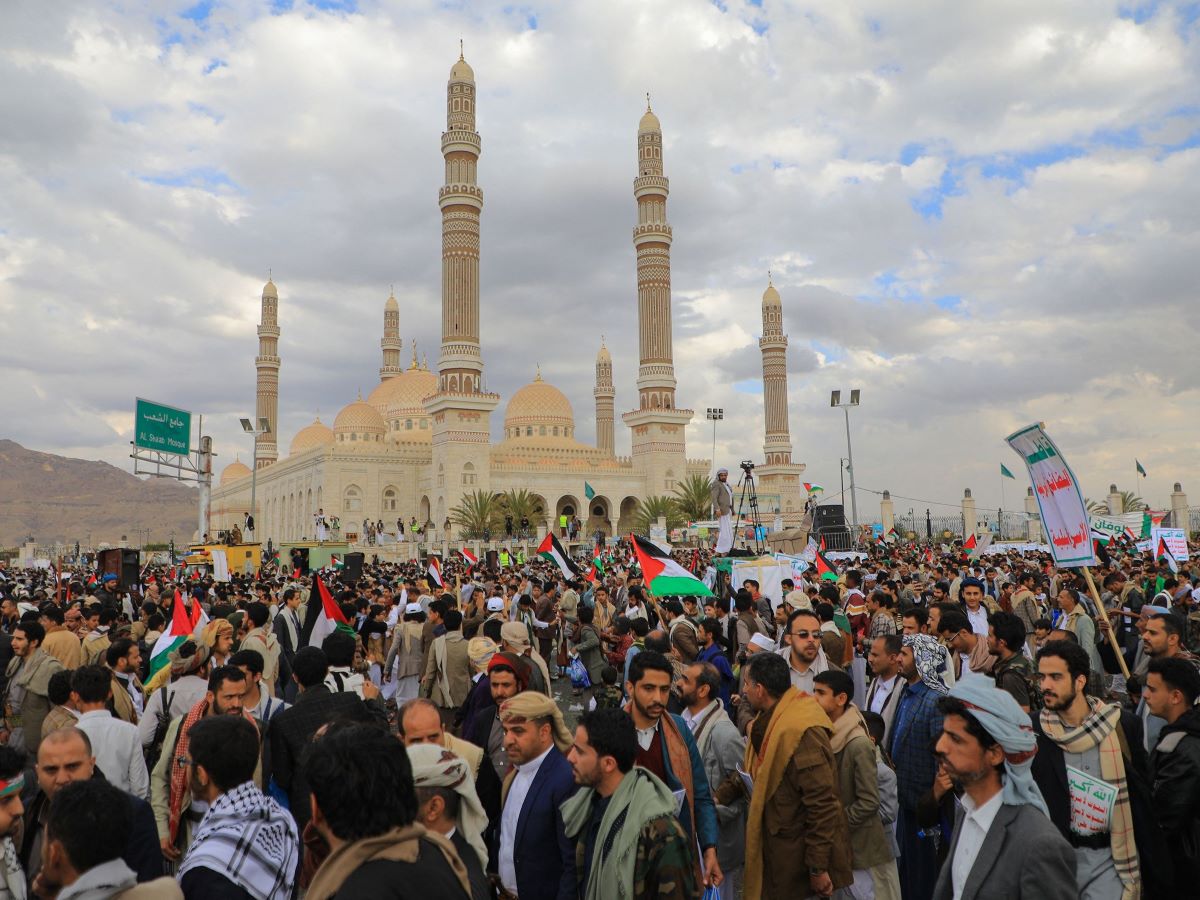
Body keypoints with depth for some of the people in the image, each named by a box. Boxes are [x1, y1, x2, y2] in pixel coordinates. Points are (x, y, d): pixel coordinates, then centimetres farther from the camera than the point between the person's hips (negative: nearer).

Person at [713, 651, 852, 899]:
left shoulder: (802, 731, -26)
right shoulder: (767, 719, 4)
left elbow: (822, 803, -25)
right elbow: (751, 768, 15)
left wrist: (818, 868, -21)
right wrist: (719, 796, 2)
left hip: (800, 856, -9)